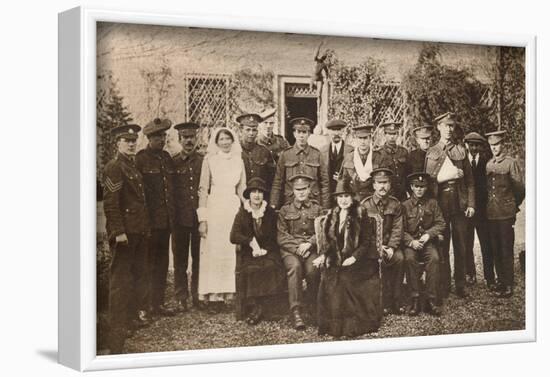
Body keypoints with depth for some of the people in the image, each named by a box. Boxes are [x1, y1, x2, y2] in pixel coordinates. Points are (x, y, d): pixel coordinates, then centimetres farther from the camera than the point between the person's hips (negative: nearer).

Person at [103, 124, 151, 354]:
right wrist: (118, 232, -21)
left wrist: (146, 227, 16)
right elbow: (110, 203, -17)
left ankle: (141, 313, 32)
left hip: (140, 231, 9)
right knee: (121, 279, -5)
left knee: (141, 274, 18)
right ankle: (118, 327, -2)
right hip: (125, 232, -9)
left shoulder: (134, 166, 16)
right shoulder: (114, 167, -11)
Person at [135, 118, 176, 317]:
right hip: (150, 220, -6)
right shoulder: (141, 159, -7)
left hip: (166, 219, 6)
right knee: (148, 264, -3)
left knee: (162, 263, 11)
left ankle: (158, 303, 19)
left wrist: (172, 216, 15)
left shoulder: (166, 157, 13)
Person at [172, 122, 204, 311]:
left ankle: (198, 295, 14)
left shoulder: (203, 161, 5)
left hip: (200, 217, 0)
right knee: (180, 260, 5)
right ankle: (181, 298, 11)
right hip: (180, 218, 0)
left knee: (199, 257, 4)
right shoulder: (172, 162, 4)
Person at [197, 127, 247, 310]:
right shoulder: (209, 160, 1)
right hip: (214, 208, -3)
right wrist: (202, 218, -7)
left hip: (234, 209, 3)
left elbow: (242, 189, 15)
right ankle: (213, 296, 0)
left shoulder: (238, 161, 10)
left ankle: (230, 293, 8)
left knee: (232, 252, 2)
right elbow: (203, 189, -1)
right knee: (213, 252, -3)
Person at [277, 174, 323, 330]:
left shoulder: (317, 209, 15)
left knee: (312, 269, -32)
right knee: (295, 266, -34)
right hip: (290, 250, 0)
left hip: (312, 249, 0)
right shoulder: (285, 210, 13)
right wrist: (297, 248, -10)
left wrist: (309, 244, -13)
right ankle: (296, 312, -35)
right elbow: (281, 237, 5)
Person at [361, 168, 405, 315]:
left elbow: (397, 229, 0)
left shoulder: (395, 204, 6)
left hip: (389, 244, 2)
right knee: (380, 259, -32)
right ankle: (385, 303, -23)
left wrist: (391, 247, -16)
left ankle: (396, 302, -21)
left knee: (399, 258, -28)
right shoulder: (365, 205, -2)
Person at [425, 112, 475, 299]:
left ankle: (460, 285, 10)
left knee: (460, 245, 2)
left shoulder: (461, 150, 11)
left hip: (459, 202, 1)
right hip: (440, 202, -1)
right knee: (442, 245, 0)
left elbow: (470, 180, 9)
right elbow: (428, 179, 4)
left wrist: (471, 204, 1)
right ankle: (444, 286, 8)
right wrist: (450, 175, -10)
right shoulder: (431, 152, 8)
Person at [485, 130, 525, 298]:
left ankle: (509, 285, 1)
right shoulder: (488, 164, 12)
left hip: (506, 213, -5)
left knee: (506, 249, -3)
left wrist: (514, 205, 10)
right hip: (491, 213, 5)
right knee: (495, 249, 9)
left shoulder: (511, 163, -3)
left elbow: (519, 188, 2)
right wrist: (489, 205, 14)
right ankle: (501, 281, 18)